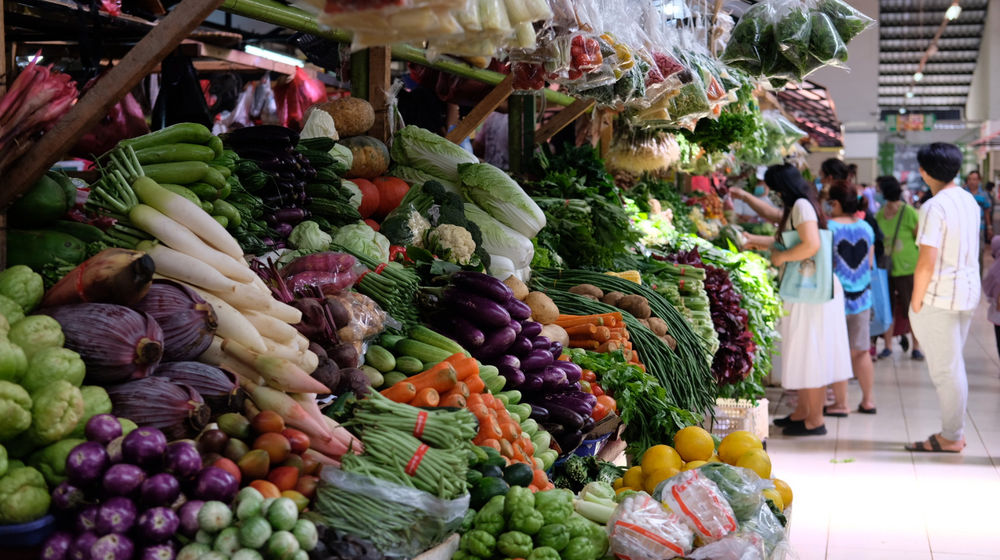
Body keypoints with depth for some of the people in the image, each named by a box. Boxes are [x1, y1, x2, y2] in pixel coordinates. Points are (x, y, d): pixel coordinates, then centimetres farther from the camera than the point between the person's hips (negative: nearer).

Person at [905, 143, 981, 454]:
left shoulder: (934, 207, -17)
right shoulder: (970, 201, 9)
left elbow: (927, 262, -21)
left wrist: (916, 302, -13)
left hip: (939, 296, -8)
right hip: (968, 291, 8)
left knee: (945, 368, 0)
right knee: (953, 365, 17)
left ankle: (951, 437, 8)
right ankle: (955, 431, 23)